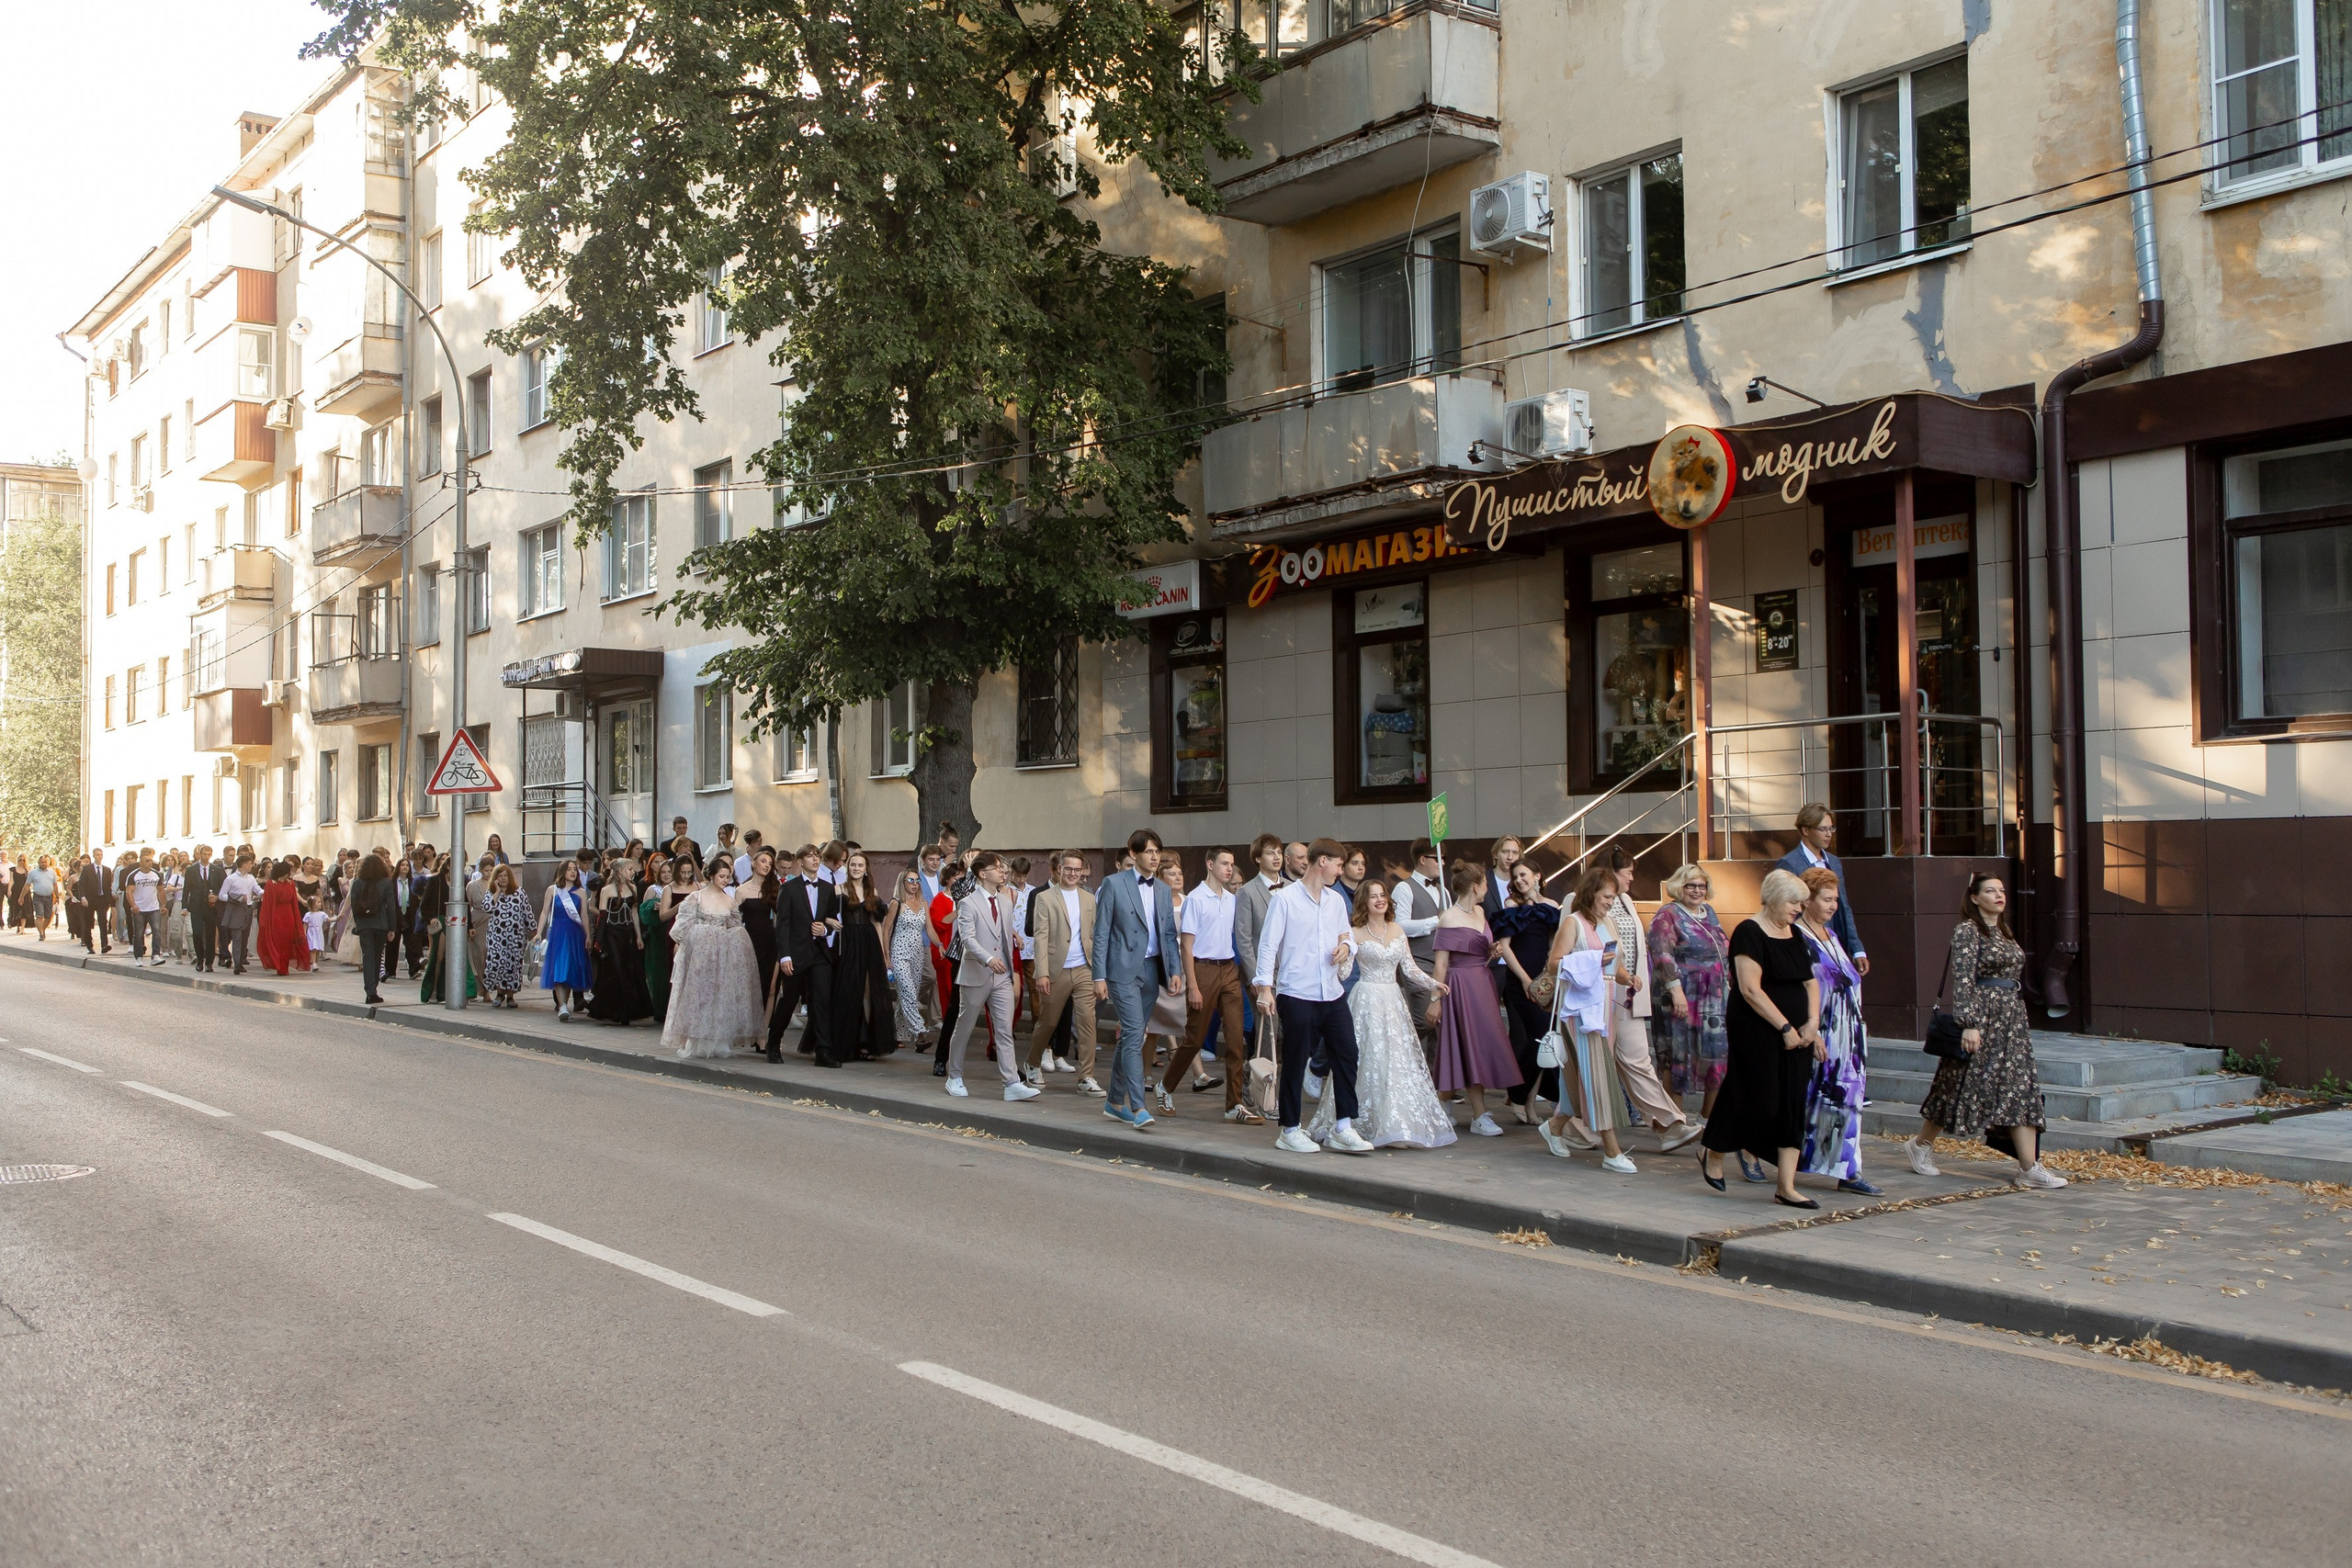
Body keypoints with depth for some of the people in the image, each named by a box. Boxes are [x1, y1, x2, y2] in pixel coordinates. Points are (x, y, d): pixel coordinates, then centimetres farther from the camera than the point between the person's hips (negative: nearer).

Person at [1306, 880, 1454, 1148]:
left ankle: (1396, 1126, 9)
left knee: (1399, 1060, 3)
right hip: (1367, 1000, -5)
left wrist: (1433, 985, 0)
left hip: (1393, 1001, 5)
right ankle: (1373, 1125, -1)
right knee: (1371, 1061, -7)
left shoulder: (1397, 931, 11)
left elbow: (1409, 968, 10)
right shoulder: (1356, 934, -2)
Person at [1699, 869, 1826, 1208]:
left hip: (1795, 1035, 8)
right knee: (1757, 1100, -4)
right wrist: (1785, 1027, -18)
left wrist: (1812, 1022, 1)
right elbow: (1751, 990, -18)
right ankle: (1713, 1153, 22)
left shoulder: (1794, 936, 13)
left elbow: (1811, 982, 17)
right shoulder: (1749, 933, -12)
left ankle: (1786, 1187, 5)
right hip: (1757, 1035, -8)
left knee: (1793, 1105, 3)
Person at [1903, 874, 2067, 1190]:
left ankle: (2030, 1167, -4)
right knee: (1965, 1086, 0)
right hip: (1983, 1014, -8)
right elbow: (1963, 980, -16)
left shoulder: (2003, 932, 15)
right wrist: (1969, 1024, -23)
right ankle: (1920, 1143, 18)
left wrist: (2016, 1013, 19)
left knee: (2022, 1088, -1)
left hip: (2011, 1016, 8)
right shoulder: (1967, 930, -9)